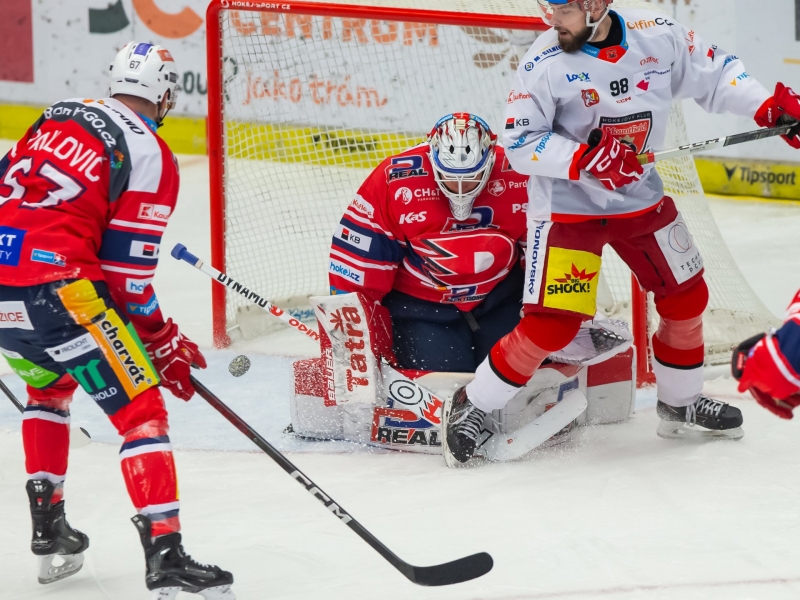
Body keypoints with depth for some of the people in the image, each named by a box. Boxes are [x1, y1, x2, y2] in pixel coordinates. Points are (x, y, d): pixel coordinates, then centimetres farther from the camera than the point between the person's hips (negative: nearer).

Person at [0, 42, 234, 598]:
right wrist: (161, 340, 5)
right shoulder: (150, 155, -3)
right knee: (141, 410, -4)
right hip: (58, 289, -8)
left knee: (48, 384, 34)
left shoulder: (58, 118, 18)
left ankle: (48, 527, 32)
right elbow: (126, 268, -7)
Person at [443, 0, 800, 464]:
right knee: (552, 324, -12)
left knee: (687, 298, 13)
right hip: (566, 206, -5)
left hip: (640, 198, 5)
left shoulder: (659, 39, -11)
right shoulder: (545, 63, -19)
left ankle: (680, 405, 34)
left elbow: (715, 74, 4)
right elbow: (521, 144, -18)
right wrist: (584, 158, -31)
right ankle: (472, 408, 3)